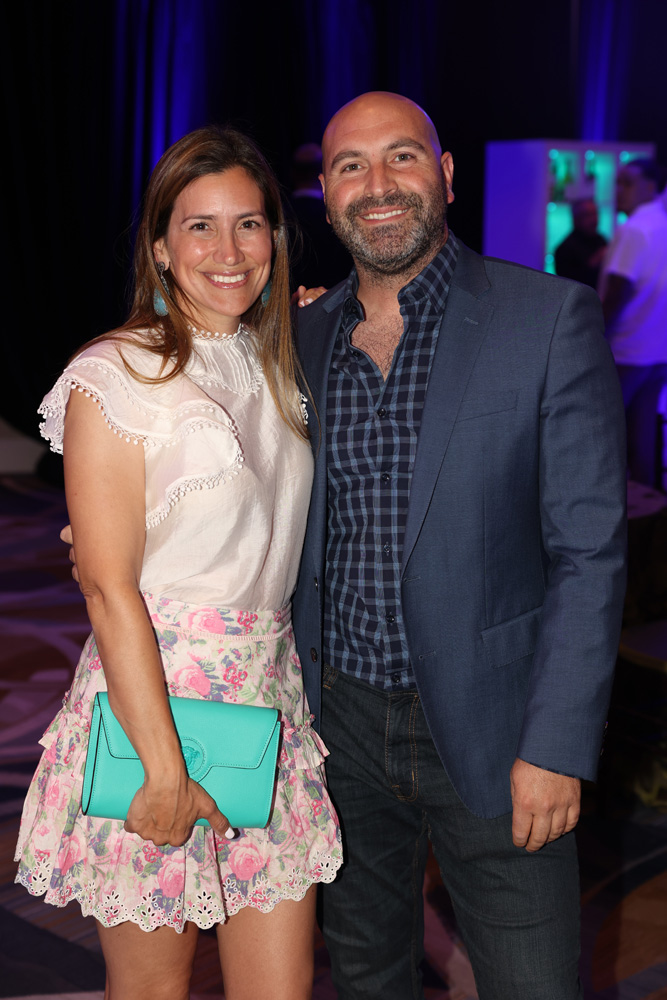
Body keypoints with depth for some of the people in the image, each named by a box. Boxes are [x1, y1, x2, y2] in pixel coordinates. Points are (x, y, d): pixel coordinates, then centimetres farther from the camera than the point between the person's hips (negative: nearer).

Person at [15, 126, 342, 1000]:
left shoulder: (279, 365, 10)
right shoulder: (117, 380, -10)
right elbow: (109, 589, -14)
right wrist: (166, 766, -17)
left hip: (270, 699, 6)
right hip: (149, 699, -5)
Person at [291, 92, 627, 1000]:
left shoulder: (550, 320, -10)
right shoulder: (303, 336, 3)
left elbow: (589, 551, -11)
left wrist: (557, 746, -15)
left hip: (488, 726, -4)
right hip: (340, 720, 4)